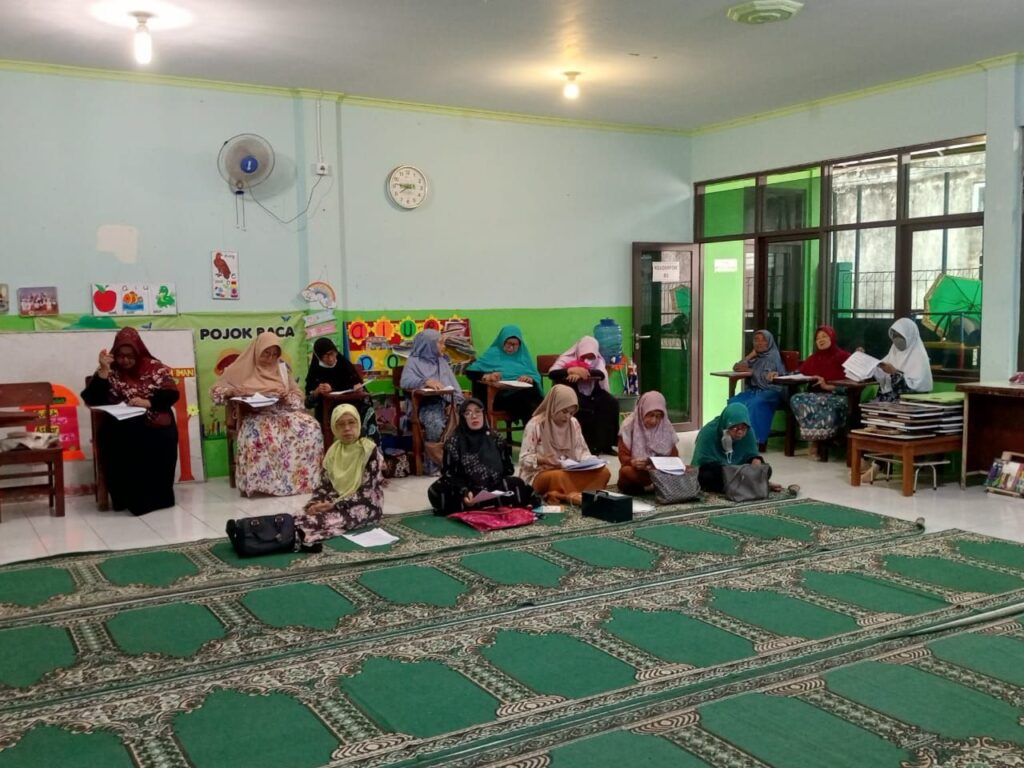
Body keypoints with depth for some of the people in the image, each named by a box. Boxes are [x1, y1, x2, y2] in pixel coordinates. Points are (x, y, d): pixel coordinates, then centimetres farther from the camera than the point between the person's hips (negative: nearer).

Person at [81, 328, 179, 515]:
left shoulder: (154, 367, 9)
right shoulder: (110, 371, 10)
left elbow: (172, 395, 0)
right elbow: (92, 399, -2)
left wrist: (148, 402, -16)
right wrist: (103, 370, -10)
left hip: (154, 425, -1)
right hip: (119, 427, 1)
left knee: (162, 442, -33)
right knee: (113, 442, -33)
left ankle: (156, 496, -15)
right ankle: (128, 498, -16)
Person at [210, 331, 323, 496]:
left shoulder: (282, 367, 14)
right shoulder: (242, 368, 5)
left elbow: (297, 396, 15)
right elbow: (216, 390, 7)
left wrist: (286, 396, -8)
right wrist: (231, 392, -15)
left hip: (282, 411, 3)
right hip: (256, 415, -3)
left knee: (310, 426, -27)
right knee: (258, 434, -40)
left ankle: (305, 476, -19)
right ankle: (262, 482, -29)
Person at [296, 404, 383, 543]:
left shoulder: (370, 450, -14)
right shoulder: (333, 450, 4)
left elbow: (366, 493, -17)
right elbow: (324, 485, 5)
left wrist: (335, 505, -23)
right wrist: (313, 504, -16)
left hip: (365, 505, -6)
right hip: (336, 500, 6)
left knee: (326, 519, -34)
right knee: (302, 516, -23)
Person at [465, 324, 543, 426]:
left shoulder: (523, 355, 26)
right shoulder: (493, 353, 17)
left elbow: (537, 376, 20)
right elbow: (470, 371, 8)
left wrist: (530, 379, -4)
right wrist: (487, 376, -11)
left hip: (525, 392, 3)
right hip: (502, 394, -3)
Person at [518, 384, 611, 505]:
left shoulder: (574, 423, 8)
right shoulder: (535, 425, -8)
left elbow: (582, 451, 13)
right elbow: (524, 459, -10)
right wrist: (543, 460, -28)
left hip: (569, 471, 6)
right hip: (540, 474, -6)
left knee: (603, 472, -20)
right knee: (560, 477, -42)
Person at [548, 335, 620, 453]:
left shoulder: (598, 361, 3)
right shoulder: (567, 359, -6)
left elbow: (601, 374, -19)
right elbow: (551, 374, -22)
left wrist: (581, 374, -34)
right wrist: (572, 370, -35)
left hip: (592, 394, 4)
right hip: (572, 394, -4)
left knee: (611, 403, -22)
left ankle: (604, 443, -17)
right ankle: (586, 445, -24)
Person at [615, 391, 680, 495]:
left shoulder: (666, 426, 0)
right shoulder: (629, 425, -8)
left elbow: (673, 453, 4)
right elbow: (623, 456, -10)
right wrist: (633, 462, -33)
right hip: (637, 471, -3)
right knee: (626, 472, -36)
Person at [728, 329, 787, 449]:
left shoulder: (773, 356, 1)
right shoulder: (756, 357, 20)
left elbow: (766, 377, -12)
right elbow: (736, 368, 11)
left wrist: (748, 370, -1)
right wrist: (751, 355, 7)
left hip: (770, 391, -6)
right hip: (754, 390, 6)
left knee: (754, 404, -38)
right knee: (734, 401, -25)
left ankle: (757, 439, -36)